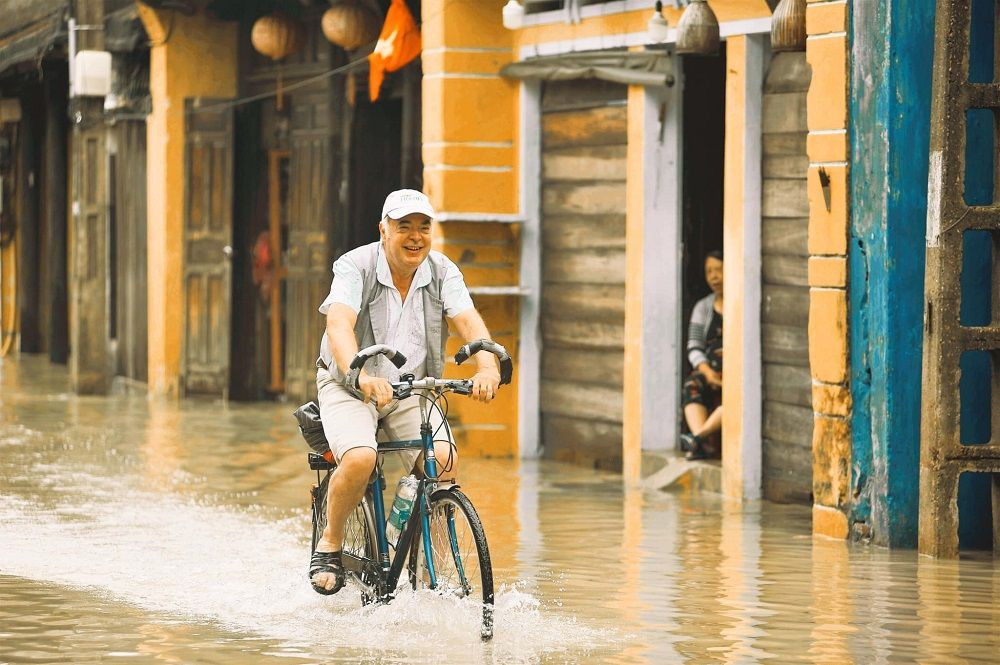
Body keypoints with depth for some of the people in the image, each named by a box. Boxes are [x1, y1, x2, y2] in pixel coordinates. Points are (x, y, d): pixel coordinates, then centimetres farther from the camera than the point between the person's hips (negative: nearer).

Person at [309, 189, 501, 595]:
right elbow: (339, 324, -32)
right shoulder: (355, 267, -16)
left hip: (411, 390, 3)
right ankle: (330, 544, -3)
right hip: (350, 388, -3)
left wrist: (487, 367, -41)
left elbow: (469, 322, -19)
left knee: (444, 462, -21)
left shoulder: (443, 272, -4)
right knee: (360, 459, -30)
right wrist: (360, 375, -52)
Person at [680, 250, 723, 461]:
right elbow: (694, 348, 7)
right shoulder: (703, 307, 15)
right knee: (692, 386, -29)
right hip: (711, 369, 3)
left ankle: (698, 437, -49)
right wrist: (707, 372, -13)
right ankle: (699, 444, -47)